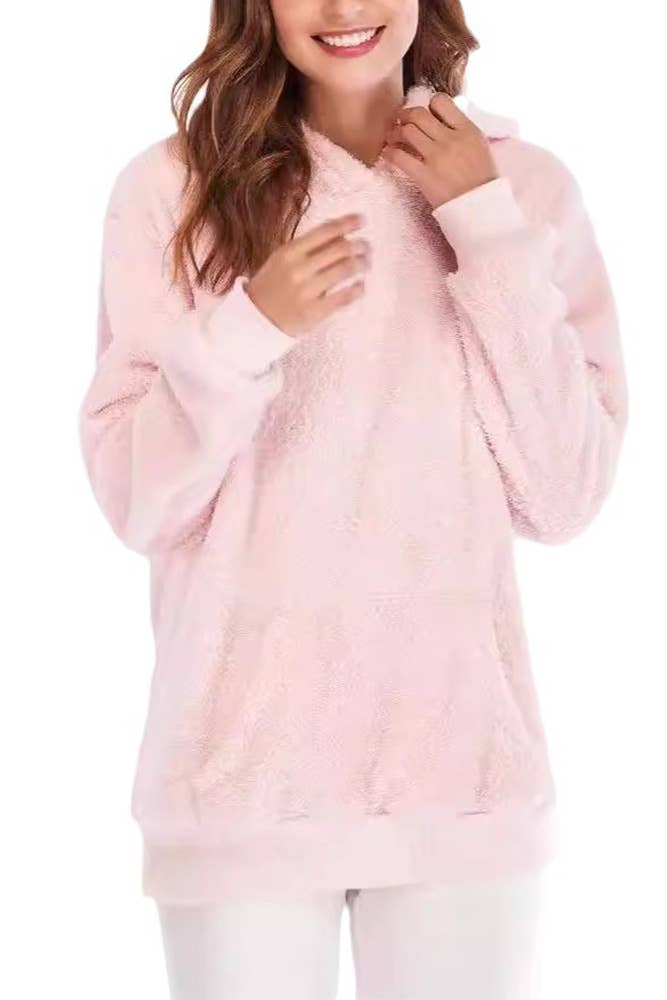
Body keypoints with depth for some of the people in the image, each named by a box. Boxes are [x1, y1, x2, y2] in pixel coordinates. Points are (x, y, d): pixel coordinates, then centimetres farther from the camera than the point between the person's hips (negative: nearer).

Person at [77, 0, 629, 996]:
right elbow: (137, 505, -4)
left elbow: (565, 499, -5)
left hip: (467, 759, 2)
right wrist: (246, 333, -19)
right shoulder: (174, 183, -4)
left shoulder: (528, 186, 1)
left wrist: (491, 233, -9)